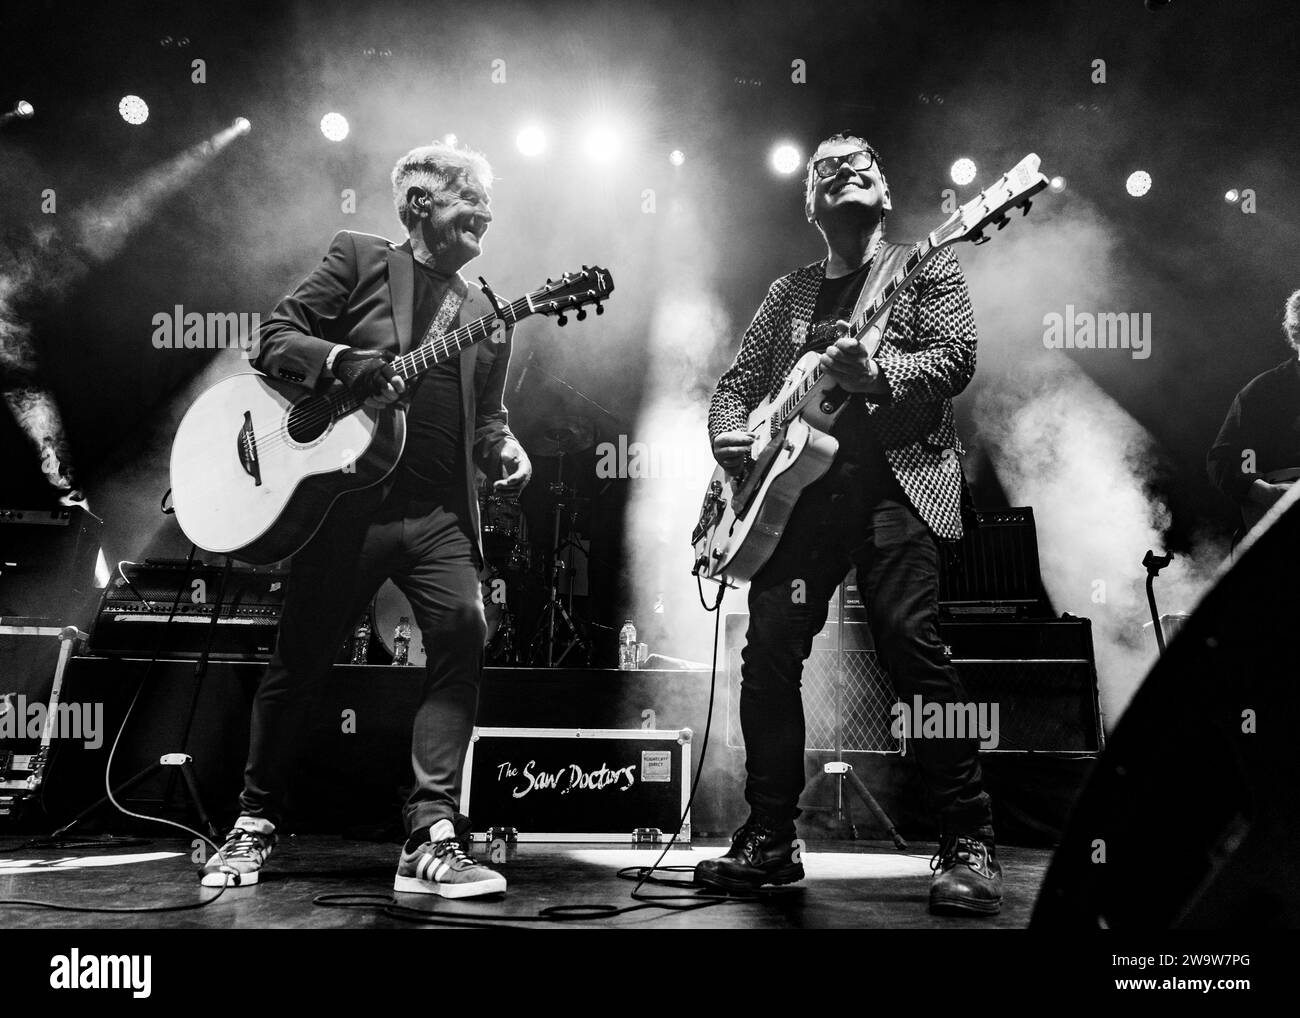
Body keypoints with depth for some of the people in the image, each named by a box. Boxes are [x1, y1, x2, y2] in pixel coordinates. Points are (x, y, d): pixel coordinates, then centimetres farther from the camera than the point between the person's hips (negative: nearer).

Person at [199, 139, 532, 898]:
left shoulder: (487, 313, 19)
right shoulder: (359, 259, 7)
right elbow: (277, 337, 1)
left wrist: (504, 449, -1)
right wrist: (346, 363, -17)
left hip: (442, 512, 3)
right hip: (348, 500, -3)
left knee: (464, 639, -16)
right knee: (299, 659, 4)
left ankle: (431, 840, -11)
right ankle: (255, 824, 23)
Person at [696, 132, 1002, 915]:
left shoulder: (927, 270, 10)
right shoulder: (789, 292, 22)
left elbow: (956, 359, -5)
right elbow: (738, 381, 21)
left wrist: (876, 374, -23)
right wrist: (732, 437, 0)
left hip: (895, 483, -4)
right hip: (795, 488, 5)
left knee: (914, 649, -15)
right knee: (769, 656, -2)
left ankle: (970, 846, -6)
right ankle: (771, 841, 10)